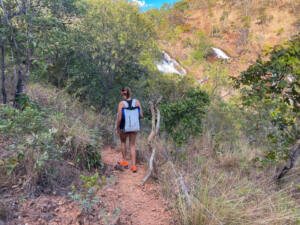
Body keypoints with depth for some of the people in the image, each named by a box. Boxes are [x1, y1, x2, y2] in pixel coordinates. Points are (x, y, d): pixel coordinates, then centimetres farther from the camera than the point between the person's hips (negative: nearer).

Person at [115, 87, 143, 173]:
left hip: (124, 127, -2)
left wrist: (117, 128, -2)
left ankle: (124, 161, 36)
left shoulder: (121, 103, -15)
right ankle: (133, 166, 10)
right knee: (132, 145, 16)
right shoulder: (137, 102, -7)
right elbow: (141, 115, -6)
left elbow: (119, 118, -16)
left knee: (123, 142, 26)